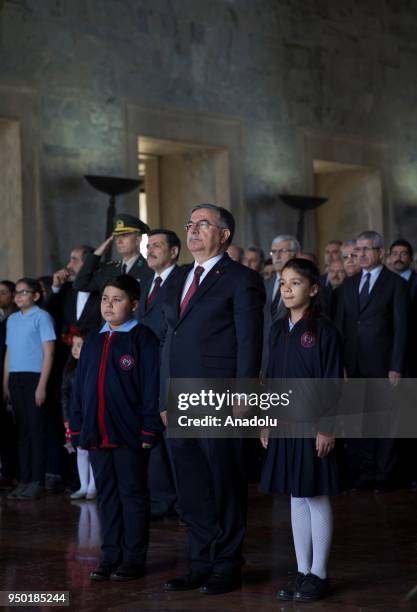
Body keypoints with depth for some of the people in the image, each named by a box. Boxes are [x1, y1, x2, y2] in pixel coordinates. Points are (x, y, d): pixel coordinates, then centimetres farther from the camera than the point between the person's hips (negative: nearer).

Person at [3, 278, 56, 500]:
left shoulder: (42, 317, -3)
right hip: (15, 378, 6)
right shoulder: (12, 319, 15)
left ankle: (37, 482, 0)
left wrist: (42, 386, -12)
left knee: (36, 429, -3)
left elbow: (48, 353, -7)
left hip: (34, 377, -6)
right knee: (22, 429, 8)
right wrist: (6, 383, 12)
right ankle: (24, 480, 13)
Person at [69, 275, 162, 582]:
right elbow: (80, 386, 15)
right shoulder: (94, 340, 13)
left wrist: (149, 429, -15)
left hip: (130, 434, -6)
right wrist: (77, 427, 10)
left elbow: (152, 386, -11)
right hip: (97, 434, 6)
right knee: (107, 496, 12)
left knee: (133, 495, 3)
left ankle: (134, 559, 10)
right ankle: (111, 555, 20)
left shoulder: (143, 338, -7)